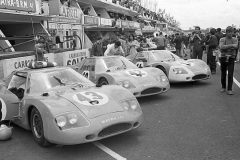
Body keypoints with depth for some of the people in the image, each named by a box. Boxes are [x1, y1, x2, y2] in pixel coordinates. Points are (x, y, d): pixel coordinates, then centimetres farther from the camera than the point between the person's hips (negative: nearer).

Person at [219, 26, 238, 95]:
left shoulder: (235, 39, 3)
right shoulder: (222, 39, 0)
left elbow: (235, 46, -16)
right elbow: (221, 47, -19)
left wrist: (226, 47, -15)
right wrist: (231, 45, -20)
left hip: (231, 59, 0)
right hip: (223, 58, 1)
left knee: (230, 74, -8)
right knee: (223, 74, 10)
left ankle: (230, 89, -3)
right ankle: (223, 87, 26)